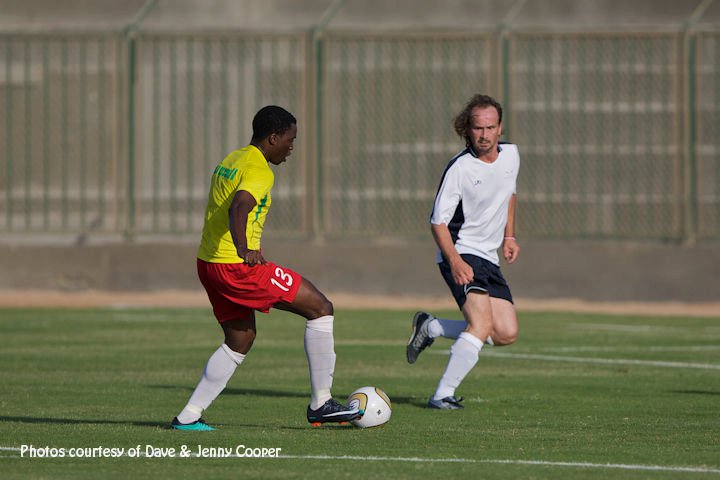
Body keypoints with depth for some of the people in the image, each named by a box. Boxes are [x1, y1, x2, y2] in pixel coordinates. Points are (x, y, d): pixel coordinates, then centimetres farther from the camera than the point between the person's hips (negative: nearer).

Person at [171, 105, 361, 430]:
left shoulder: (231, 161, 15)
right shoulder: (258, 170, -15)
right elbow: (238, 207, -34)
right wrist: (244, 251, -49)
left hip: (208, 264, 10)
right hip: (237, 268, -10)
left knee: (241, 339, 21)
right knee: (320, 309, -2)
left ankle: (188, 416, 13)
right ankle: (321, 404, 1)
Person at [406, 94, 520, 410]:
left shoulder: (511, 155, 4)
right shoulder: (459, 168, -16)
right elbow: (438, 221, -14)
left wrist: (509, 236, 18)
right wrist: (454, 261, -26)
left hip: (489, 259, 7)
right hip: (461, 254, -7)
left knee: (506, 334, 0)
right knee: (482, 324, -25)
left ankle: (430, 327, 18)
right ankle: (443, 395, -23)